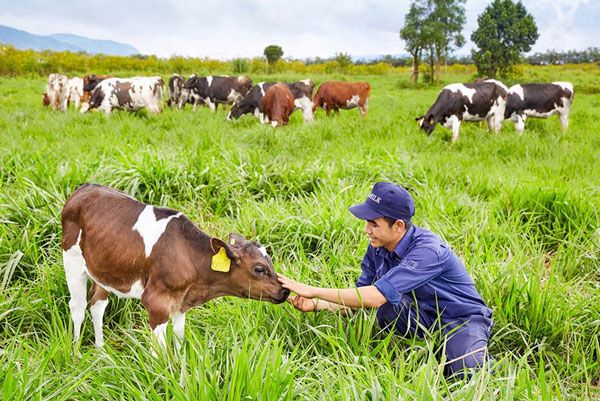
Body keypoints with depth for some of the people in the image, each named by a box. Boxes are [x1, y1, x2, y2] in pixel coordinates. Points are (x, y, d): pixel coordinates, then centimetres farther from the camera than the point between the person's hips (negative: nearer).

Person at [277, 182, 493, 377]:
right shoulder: (378, 248, -8)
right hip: (425, 317, 6)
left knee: (467, 371, -35)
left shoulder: (427, 250, -32)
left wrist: (314, 291, -35)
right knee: (387, 306, -26)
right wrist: (316, 304, -18)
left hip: (463, 318, -6)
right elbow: (360, 297, 0)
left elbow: (375, 297, -39)